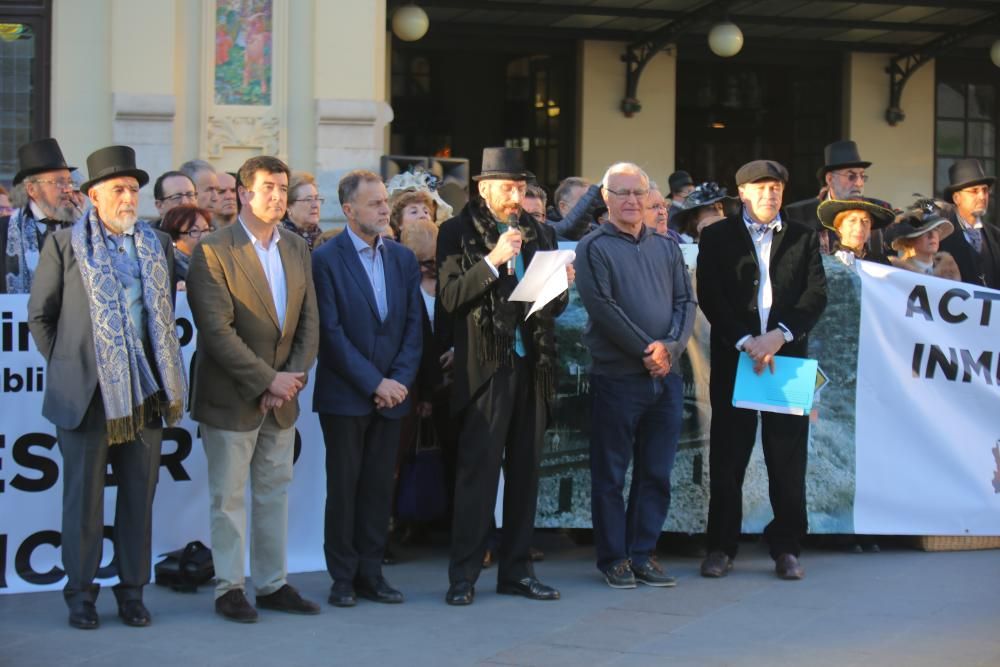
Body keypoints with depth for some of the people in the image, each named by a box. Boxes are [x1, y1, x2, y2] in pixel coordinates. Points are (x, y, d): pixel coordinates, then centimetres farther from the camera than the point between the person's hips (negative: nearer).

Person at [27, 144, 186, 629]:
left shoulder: (158, 244, 10)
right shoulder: (65, 244, -1)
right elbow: (40, 315, 5)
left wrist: (166, 376, 11)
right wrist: (63, 365, 3)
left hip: (145, 391, 3)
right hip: (86, 392, -3)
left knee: (140, 494, 7)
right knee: (84, 496, 4)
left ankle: (132, 590, 17)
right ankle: (81, 594, 13)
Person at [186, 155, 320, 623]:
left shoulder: (297, 250, 9)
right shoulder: (214, 251, -11)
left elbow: (309, 322, 9)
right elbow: (217, 330, -17)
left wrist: (294, 377, -6)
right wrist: (268, 379, -18)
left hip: (281, 396, 6)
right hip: (231, 398, -6)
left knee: (275, 493, 11)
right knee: (229, 497, 3)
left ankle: (273, 584, 20)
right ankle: (229, 588, 11)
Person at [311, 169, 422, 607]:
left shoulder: (403, 258, 9)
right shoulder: (327, 259, -6)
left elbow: (413, 325, 7)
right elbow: (331, 332, -11)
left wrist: (399, 380, -6)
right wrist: (374, 383, -13)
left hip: (390, 393, 4)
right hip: (345, 396, -4)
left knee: (379, 486, 7)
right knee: (344, 486, 2)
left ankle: (370, 572, 15)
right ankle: (343, 578, 10)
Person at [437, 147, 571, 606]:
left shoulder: (539, 234, 14)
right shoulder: (458, 233, -1)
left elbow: (554, 308, 17)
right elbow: (449, 297, -11)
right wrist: (491, 261, -20)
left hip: (532, 365, 5)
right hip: (485, 366, -5)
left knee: (525, 470, 9)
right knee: (477, 469, -5)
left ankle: (516, 570, 17)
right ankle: (463, 575, 1)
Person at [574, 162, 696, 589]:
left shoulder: (666, 248, 14)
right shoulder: (594, 248, -2)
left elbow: (686, 302, 9)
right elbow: (603, 308, -11)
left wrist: (670, 347, -9)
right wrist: (646, 350, -13)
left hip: (666, 376, 5)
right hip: (617, 375, -5)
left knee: (656, 472, 8)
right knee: (610, 472, 2)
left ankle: (643, 554, 17)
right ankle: (614, 558, 10)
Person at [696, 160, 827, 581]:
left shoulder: (803, 238, 11)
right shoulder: (717, 237, 6)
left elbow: (816, 295, 2)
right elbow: (709, 296, -3)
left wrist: (780, 336, -12)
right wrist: (745, 341, -14)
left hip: (788, 356, 1)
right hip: (733, 357, -1)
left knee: (787, 457, 2)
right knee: (727, 456, 1)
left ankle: (786, 548, 9)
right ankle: (721, 547, 9)